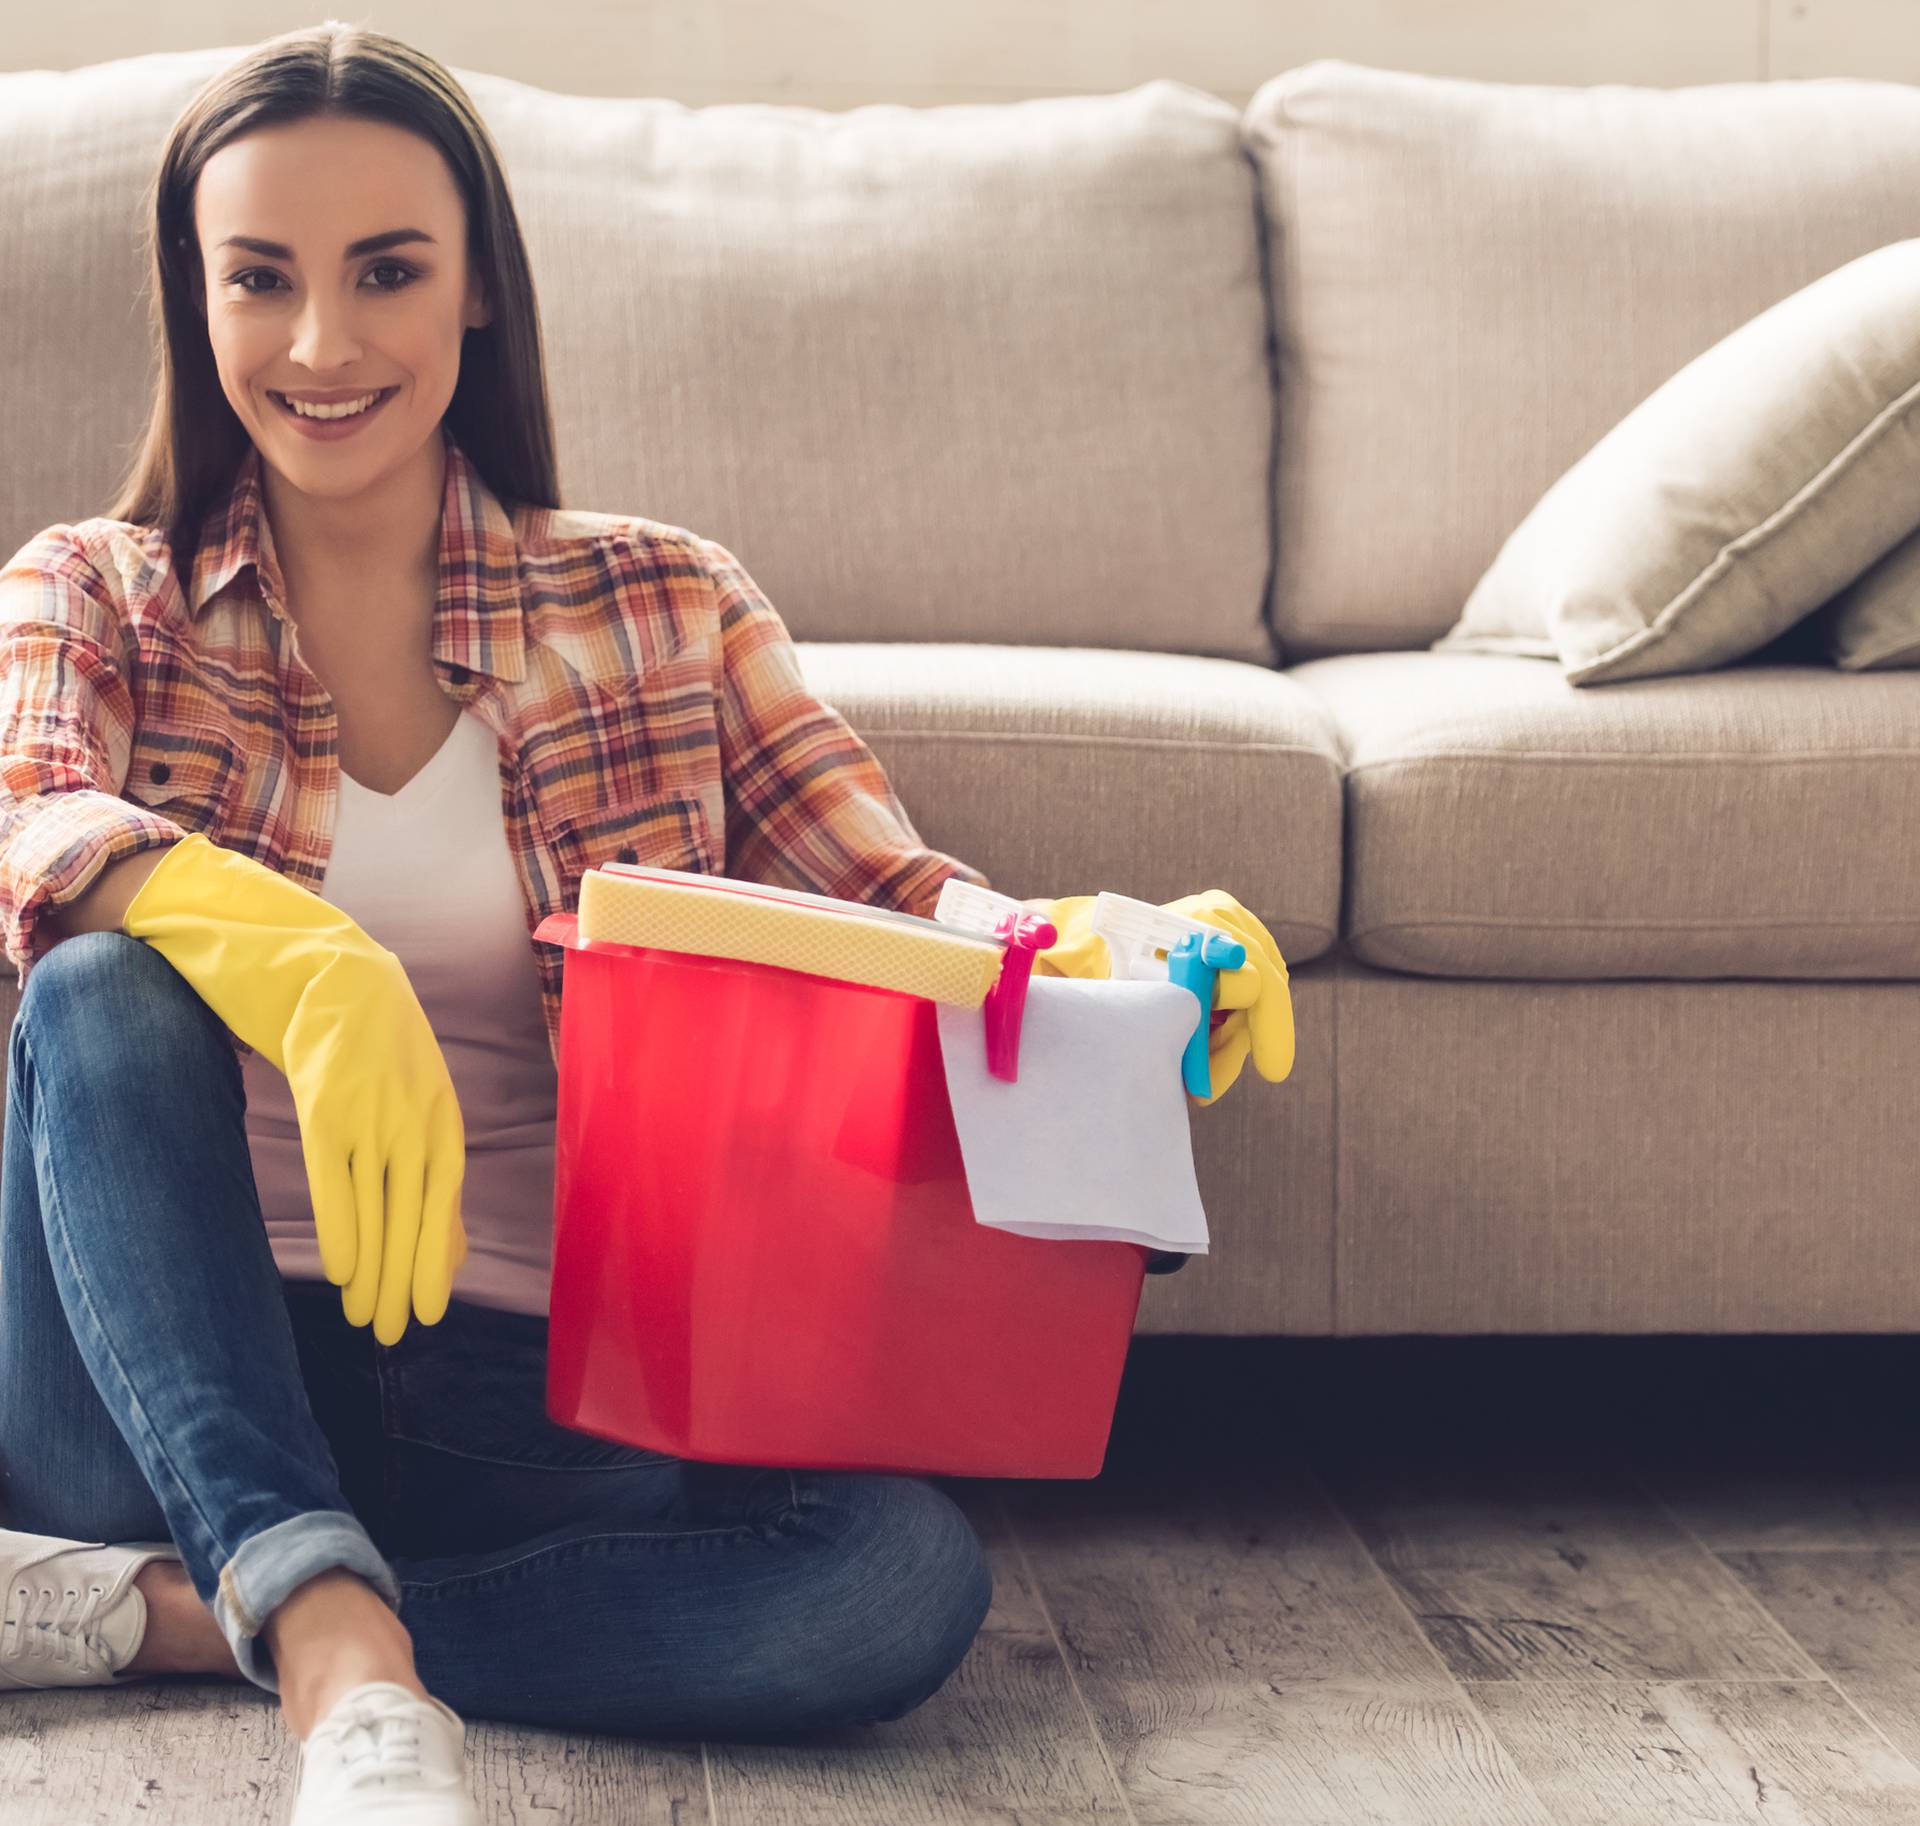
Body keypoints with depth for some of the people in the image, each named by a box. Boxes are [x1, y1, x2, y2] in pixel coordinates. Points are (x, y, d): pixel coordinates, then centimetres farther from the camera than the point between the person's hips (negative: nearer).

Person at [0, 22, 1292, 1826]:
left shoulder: (660, 605, 12)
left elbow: (891, 898, 0)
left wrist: (1112, 944, -25)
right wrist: (313, 969, -38)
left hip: (522, 1393, 1)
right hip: (178, 1380, -1)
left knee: (906, 1572, -27)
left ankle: (160, 1615, -23)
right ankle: (340, 1660, -42)